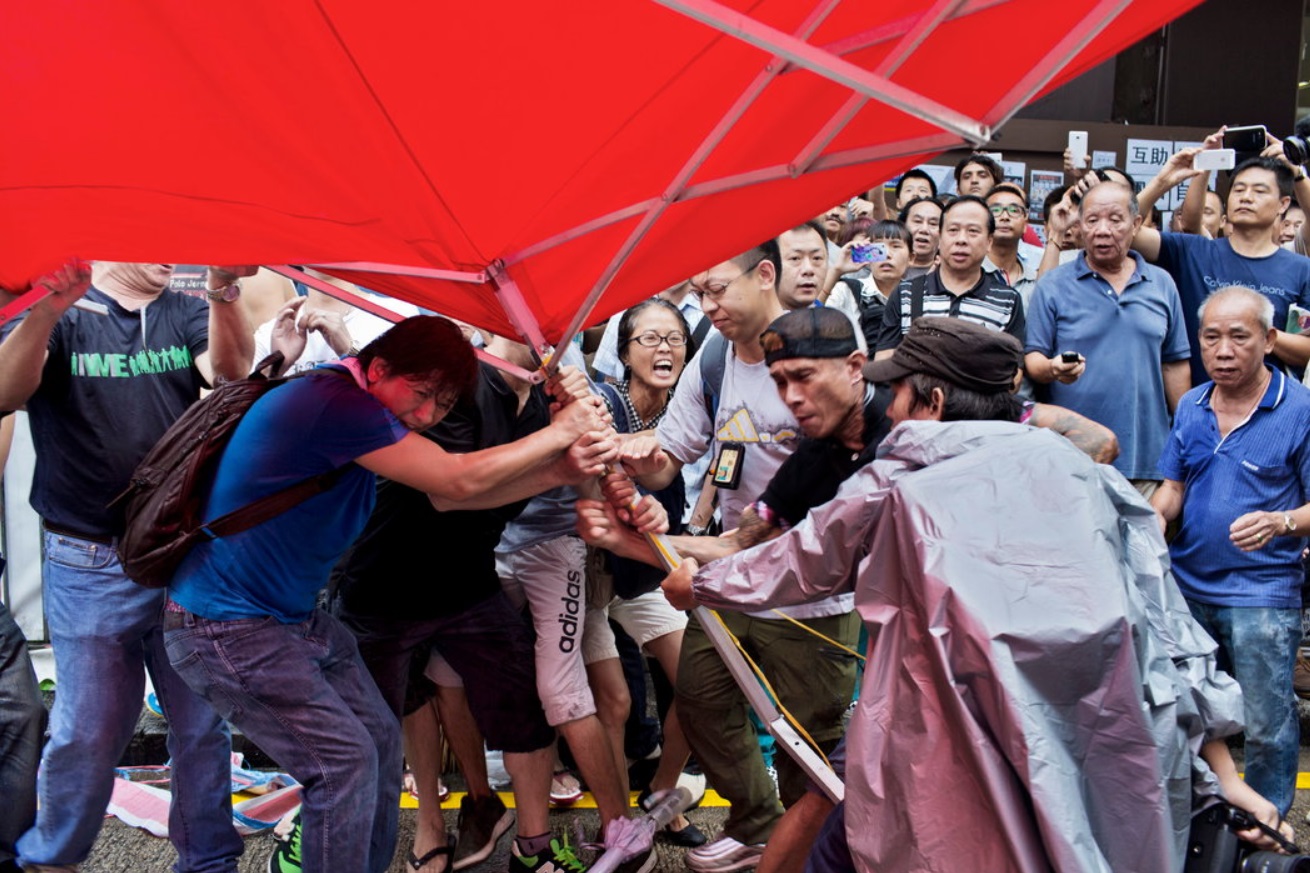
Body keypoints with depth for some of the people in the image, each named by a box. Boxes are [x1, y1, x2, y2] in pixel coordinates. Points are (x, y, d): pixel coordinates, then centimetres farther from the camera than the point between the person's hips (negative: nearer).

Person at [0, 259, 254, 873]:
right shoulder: (52, 313, 0)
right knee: (89, 732, 0)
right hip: (90, 568, -3)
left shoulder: (186, 315, 7)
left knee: (203, 724, 8)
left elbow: (228, 371, -14)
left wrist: (223, 291, -34)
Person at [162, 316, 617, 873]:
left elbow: (445, 495, 3)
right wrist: (559, 433, -13)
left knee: (381, 742, 9)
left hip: (297, 617, 10)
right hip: (228, 628, -10)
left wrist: (561, 472, -8)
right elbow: (457, 480, -24)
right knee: (345, 759, -11)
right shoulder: (337, 403, -26)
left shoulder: (360, 409, 6)